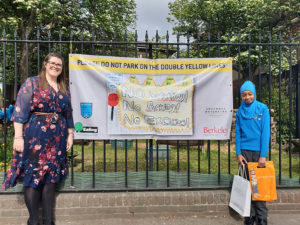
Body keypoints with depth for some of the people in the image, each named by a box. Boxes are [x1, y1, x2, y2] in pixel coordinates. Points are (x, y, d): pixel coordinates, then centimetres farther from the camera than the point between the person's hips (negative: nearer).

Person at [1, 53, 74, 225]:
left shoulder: (64, 89, 15)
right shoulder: (32, 83, 1)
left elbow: (68, 114, 19)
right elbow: (20, 110, -5)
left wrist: (70, 135, 12)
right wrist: (18, 136, -12)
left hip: (57, 139, 4)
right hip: (34, 136, -4)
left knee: (51, 178, 7)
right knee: (32, 177, -1)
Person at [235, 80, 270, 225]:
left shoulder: (263, 109, -1)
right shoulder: (240, 111, 6)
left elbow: (266, 132, -6)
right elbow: (238, 133, 7)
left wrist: (263, 155, -12)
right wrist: (238, 153, -2)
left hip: (258, 150, -2)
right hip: (245, 151, 2)